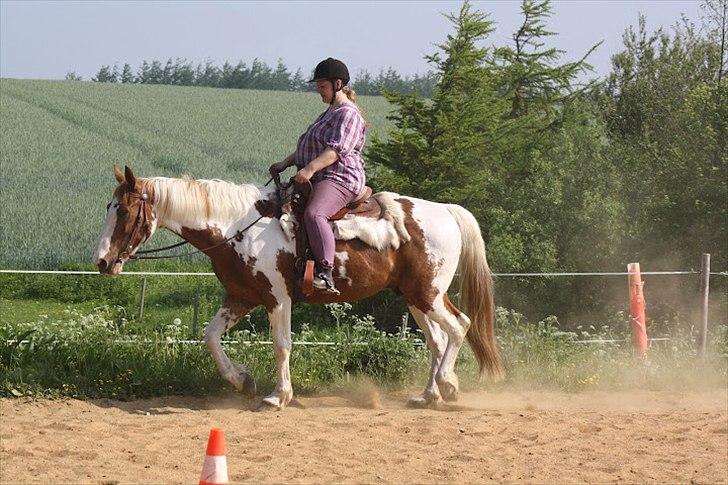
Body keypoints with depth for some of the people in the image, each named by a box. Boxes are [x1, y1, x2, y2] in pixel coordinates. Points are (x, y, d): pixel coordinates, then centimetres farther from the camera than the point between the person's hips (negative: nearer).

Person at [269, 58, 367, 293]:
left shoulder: (348, 114, -9)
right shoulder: (331, 112, 25)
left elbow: (336, 150, -23)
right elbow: (308, 146, 32)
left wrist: (310, 169, -34)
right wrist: (285, 163, 21)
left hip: (339, 180, -12)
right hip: (319, 180, 12)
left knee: (314, 214, -36)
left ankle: (325, 273, -44)